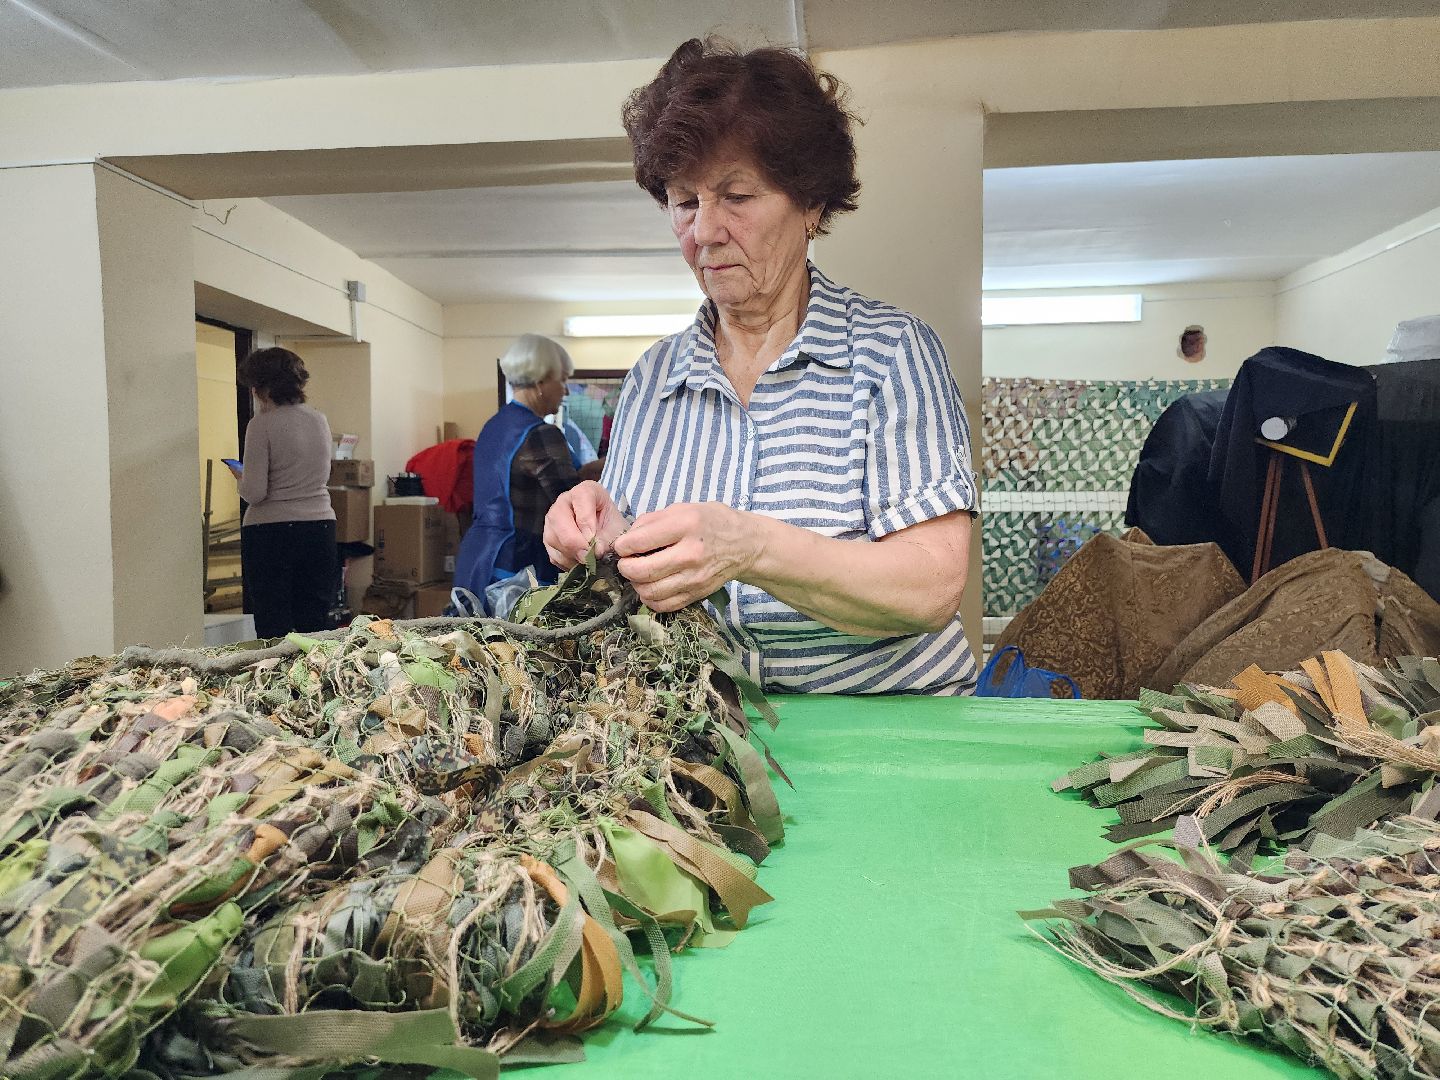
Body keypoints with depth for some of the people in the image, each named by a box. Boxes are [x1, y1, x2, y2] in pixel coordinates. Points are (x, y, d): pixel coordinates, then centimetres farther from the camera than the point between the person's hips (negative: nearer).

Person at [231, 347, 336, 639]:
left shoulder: (262, 424, -9)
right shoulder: (320, 420, 8)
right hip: (320, 527, 5)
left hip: (271, 532, -5)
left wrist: (240, 477, 7)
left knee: (273, 629, 1)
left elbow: (254, 493, -12)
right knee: (316, 626, 8)